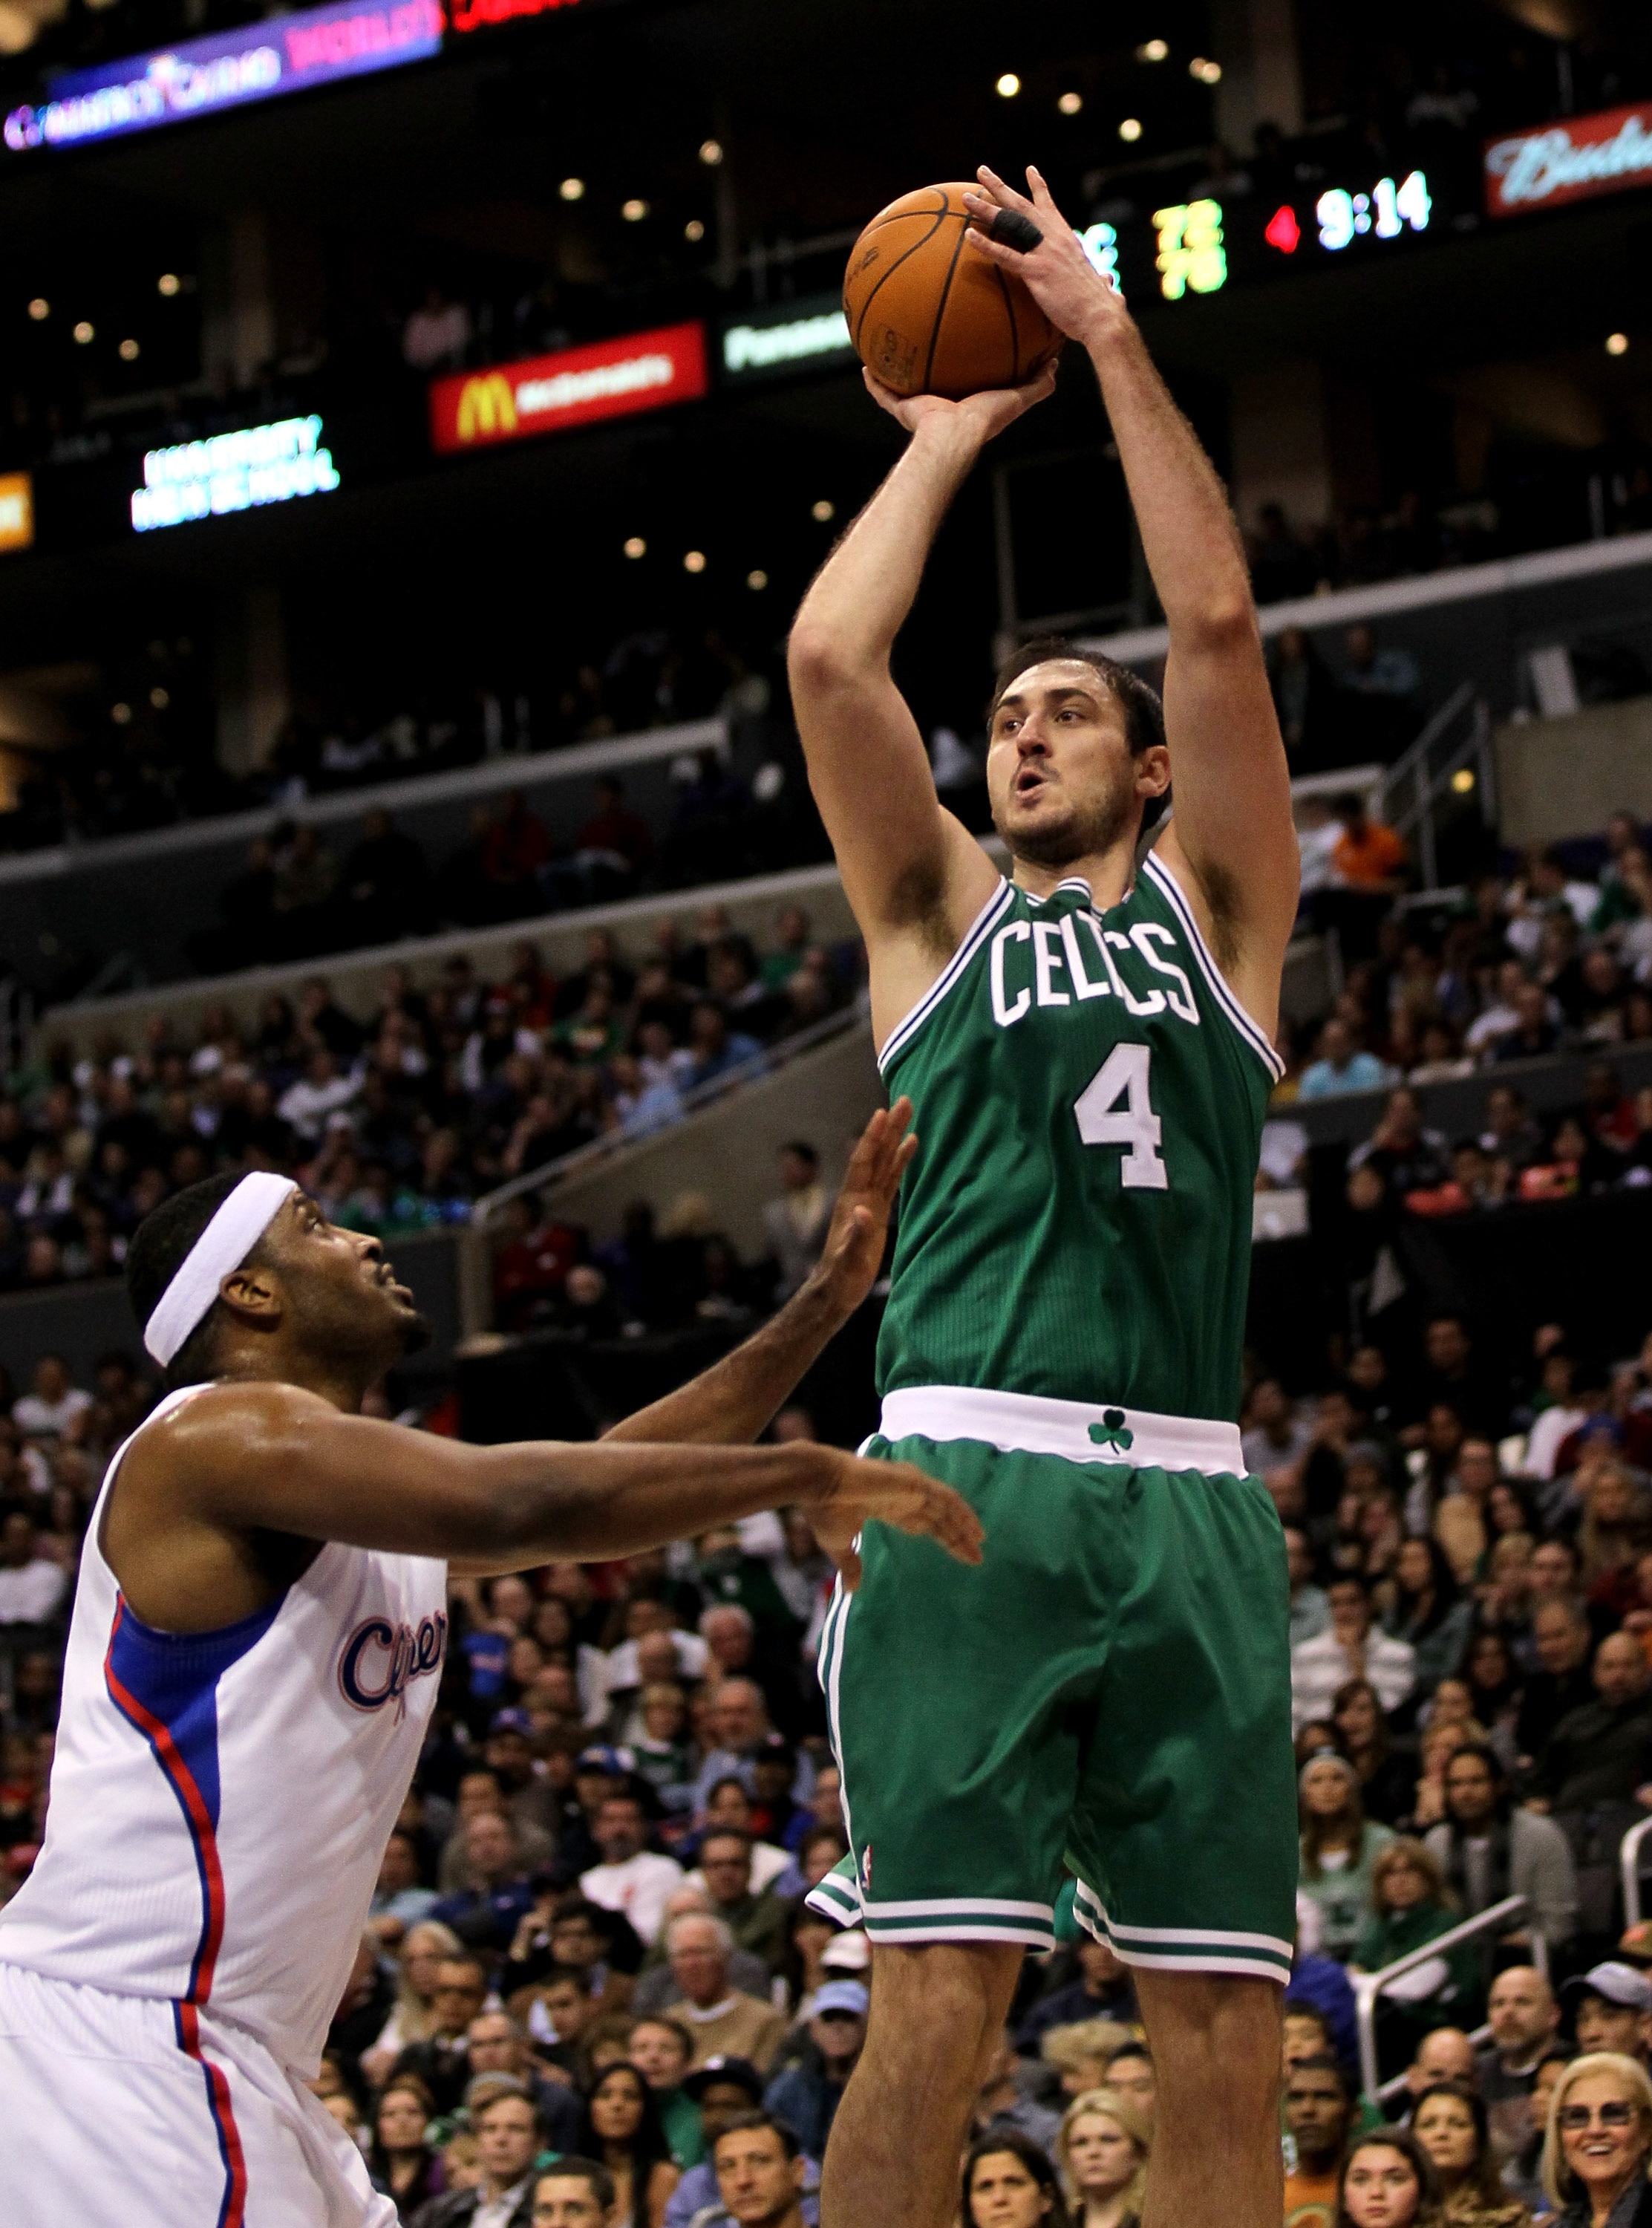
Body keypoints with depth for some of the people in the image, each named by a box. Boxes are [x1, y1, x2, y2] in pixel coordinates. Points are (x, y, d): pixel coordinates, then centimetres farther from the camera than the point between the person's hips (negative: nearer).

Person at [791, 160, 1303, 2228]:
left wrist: (1109, 335, 9)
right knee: (939, 2006, -12)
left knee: (1227, 2042, -1)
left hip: (1191, 1505, 2)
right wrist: (953, 436, 17)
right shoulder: (940, 914, 19)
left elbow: (1220, 623, 7)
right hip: (974, 1483, -1)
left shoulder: (1213, 909, 19)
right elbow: (829, 656, 5)